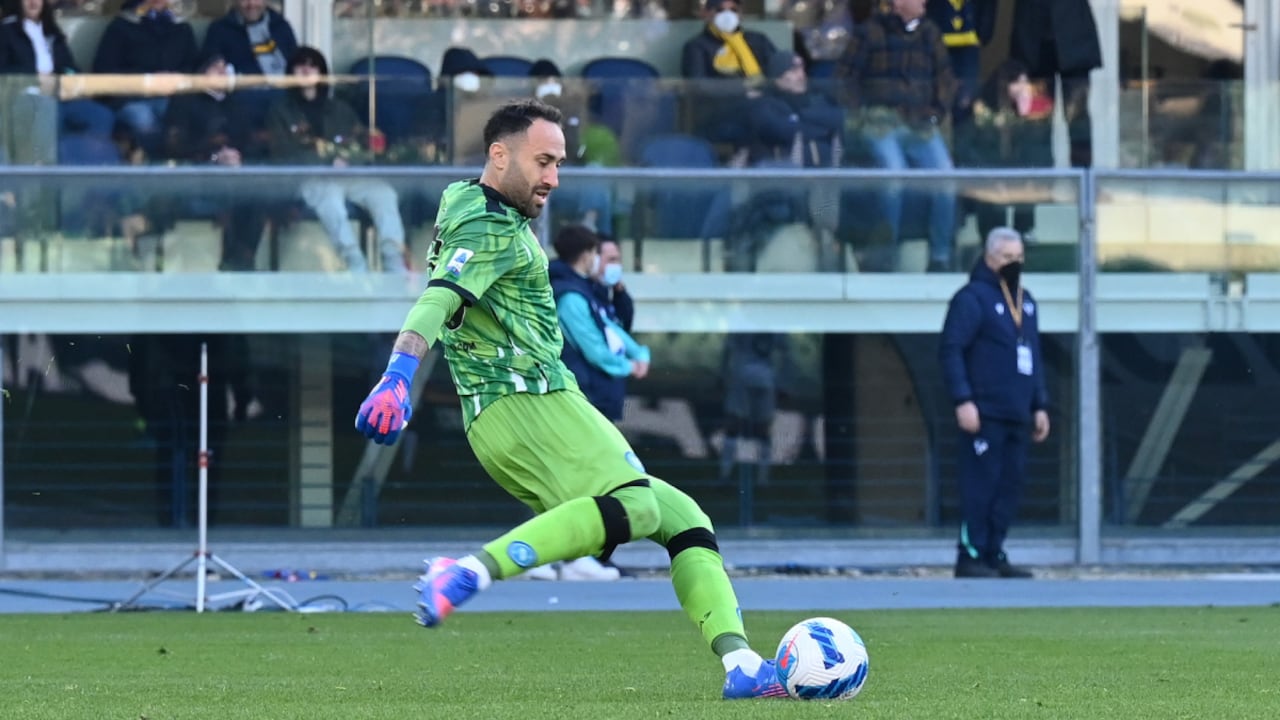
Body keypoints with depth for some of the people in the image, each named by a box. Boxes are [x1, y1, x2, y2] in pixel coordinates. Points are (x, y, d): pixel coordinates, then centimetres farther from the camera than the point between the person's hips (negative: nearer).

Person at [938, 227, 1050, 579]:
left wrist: (1039, 405, 20)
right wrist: (963, 401, -18)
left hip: (1017, 416, 8)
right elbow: (950, 350, -12)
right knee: (980, 484, -9)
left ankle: (994, 554, 12)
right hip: (984, 414, -8)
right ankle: (970, 557, -7)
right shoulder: (972, 297, -5)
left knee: (1011, 484, 6)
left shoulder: (1025, 301, 20)